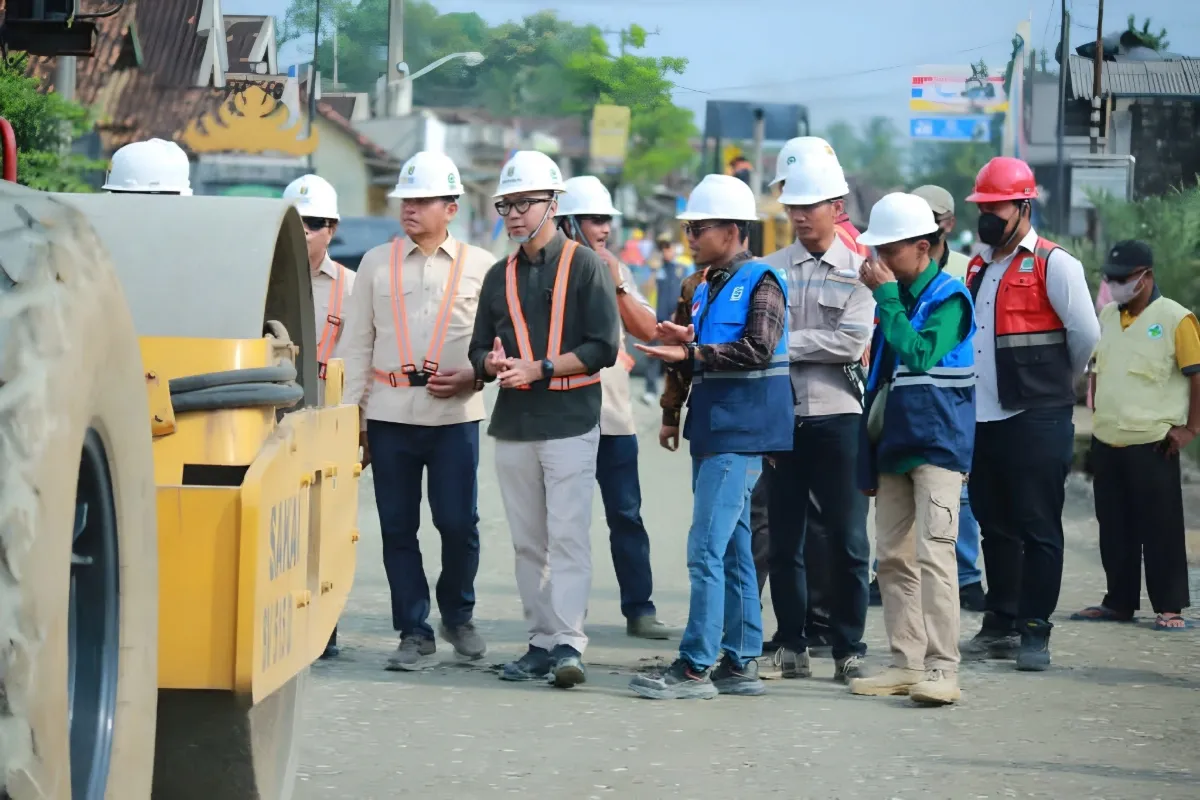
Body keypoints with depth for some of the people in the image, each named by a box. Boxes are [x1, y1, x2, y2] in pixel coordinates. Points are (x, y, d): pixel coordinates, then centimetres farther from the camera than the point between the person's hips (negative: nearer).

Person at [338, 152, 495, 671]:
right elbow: (356, 343, 12)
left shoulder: (479, 266, 7)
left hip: (454, 413, -2)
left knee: (458, 522, -5)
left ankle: (458, 616, 19)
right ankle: (414, 633, 9)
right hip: (390, 413, 2)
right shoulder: (376, 263, 11)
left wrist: (471, 377, -8)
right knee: (397, 527, 1)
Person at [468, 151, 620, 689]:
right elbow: (480, 350, 16)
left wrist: (539, 368, -15)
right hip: (512, 424, 6)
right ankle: (542, 642, 10)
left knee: (568, 535, -11)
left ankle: (568, 643, -14)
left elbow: (602, 349, -7)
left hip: (569, 422, -6)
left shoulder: (585, 266, 0)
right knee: (527, 542, 6)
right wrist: (493, 365, -7)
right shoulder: (500, 276, 16)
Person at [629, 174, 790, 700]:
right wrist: (681, 345, 2)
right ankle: (741, 662, 15)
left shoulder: (761, 282, -8)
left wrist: (691, 352, -21)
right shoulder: (707, 289, 18)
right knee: (732, 551, 11)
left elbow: (757, 350, -20)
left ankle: (695, 667, -11)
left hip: (740, 435, -9)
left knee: (706, 549, -12)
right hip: (712, 433, 9)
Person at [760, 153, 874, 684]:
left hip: (838, 415, -2)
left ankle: (849, 649, 6)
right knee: (785, 539, 6)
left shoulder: (858, 271, 3)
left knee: (847, 540, -1)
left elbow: (852, 341, -10)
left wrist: (785, 342, -10)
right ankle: (791, 645, 14)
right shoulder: (771, 270, 10)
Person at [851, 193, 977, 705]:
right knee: (893, 557, 8)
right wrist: (869, 454, 18)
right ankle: (906, 663, 13)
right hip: (893, 444, 8)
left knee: (933, 552, -15)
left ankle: (942, 669, -16)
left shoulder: (949, 298, -8)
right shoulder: (895, 298, 14)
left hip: (937, 444, -8)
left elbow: (919, 354, -24)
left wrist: (886, 296, -17)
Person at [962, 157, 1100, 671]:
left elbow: (1086, 335, -6)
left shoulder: (1053, 265, -7)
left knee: (1038, 528, -3)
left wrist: (1057, 382, 7)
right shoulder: (978, 267, 15)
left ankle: (1034, 633, 0)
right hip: (984, 417, 7)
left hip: (1036, 418, -7)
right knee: (995, 526, 12)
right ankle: (1000, 628, 20)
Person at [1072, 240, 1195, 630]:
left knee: (1160, 530, -1)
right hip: (1107, 442, 6)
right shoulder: (1108, 315, 11)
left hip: (1152, 444, -6)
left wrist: (1190, 428, -13)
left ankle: (1170, 607, 4)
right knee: (1114, 529, 11)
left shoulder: (1175, 319, -9)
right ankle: (1119, 602, 20)